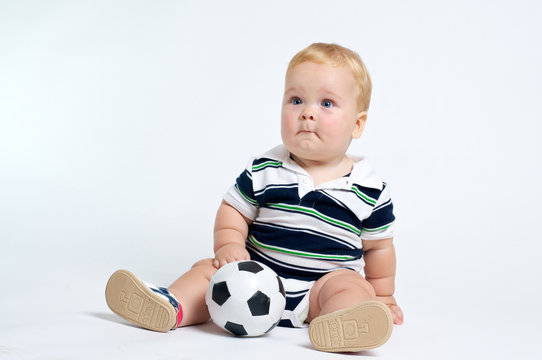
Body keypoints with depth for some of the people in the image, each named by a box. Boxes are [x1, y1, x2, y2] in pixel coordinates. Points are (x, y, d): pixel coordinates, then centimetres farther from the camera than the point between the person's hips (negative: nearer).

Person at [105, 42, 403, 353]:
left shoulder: (369, 190, -2)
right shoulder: (264, 170, 1)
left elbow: (378, 246, 8)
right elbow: (233, 209, 8)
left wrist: (382, 297, 14)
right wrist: (229, 245, -10)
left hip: (323, 285, -2)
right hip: (256, 276, 3)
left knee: (352, 287, -30)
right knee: (210, 269, -12)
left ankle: (335, 325, -58)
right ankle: (172, 307, -32)